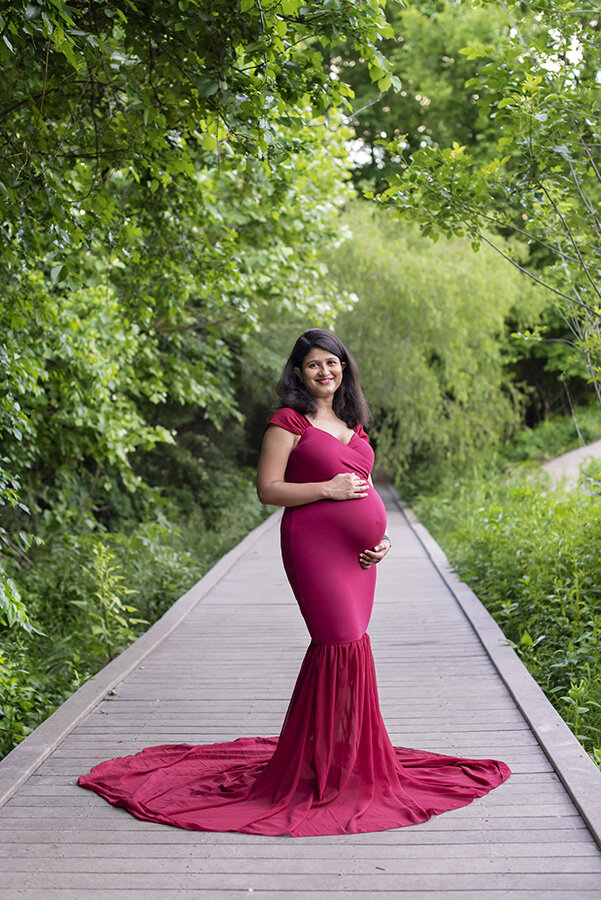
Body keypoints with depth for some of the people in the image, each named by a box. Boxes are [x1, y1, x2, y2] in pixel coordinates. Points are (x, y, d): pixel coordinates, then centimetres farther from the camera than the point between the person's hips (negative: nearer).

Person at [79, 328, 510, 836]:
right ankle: (321, 766, -3)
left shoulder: (353, 423, 18)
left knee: (347, 645, 7)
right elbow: (268, 490, -6)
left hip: (356, 551, 7)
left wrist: (381, 535, 9)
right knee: (342, 642, -14)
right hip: (314, 542, -7)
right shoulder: (289, 422, -2)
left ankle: (348, 754, 18)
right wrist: (329, 488, -13)